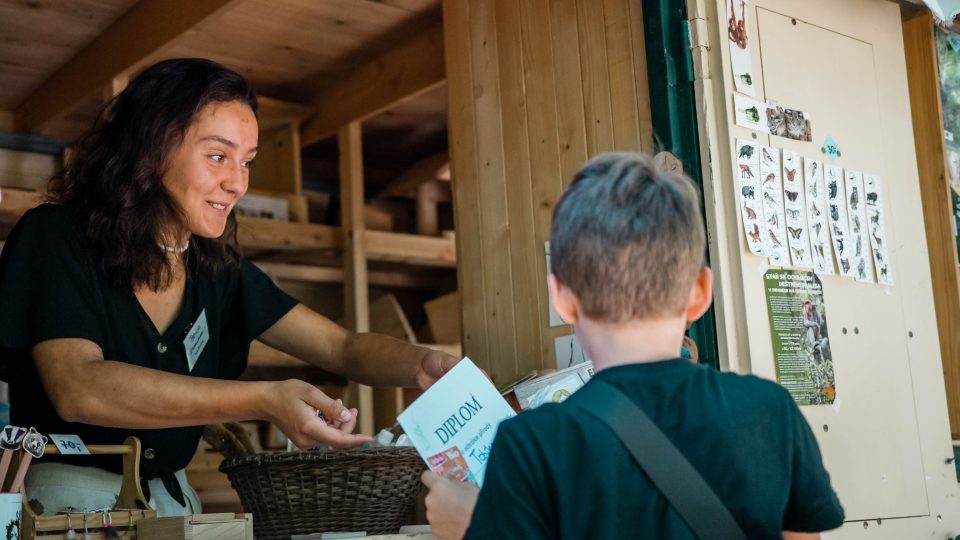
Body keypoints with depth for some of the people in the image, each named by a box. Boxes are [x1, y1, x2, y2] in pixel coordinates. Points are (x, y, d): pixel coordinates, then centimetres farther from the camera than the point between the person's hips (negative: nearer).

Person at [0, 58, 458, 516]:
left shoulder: (219, 271, 5)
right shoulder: (55, 238, -11)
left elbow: (344, 348, 2)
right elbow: (76, 388, -25)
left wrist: (422, 364, -21)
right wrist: (263, 401, -34)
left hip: (170, 497, 4)